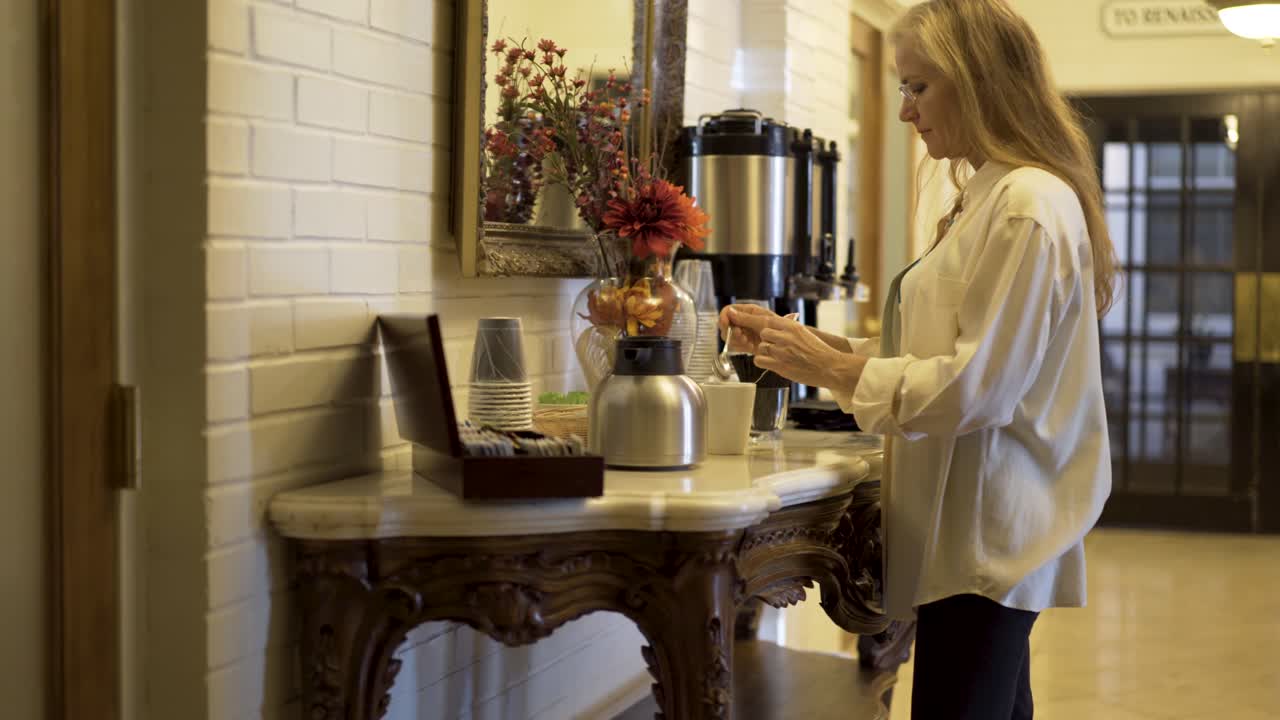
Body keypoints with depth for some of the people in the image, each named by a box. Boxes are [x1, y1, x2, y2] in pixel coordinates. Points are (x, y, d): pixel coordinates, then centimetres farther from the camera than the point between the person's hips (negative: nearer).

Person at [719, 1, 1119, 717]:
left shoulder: (1029, 207, -16)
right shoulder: (991, 197, 15)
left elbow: (977, 388, -21)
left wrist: (837, 370, -13)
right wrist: (813, 345, 7)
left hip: (988, 537, -10)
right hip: (984, 528, 10)